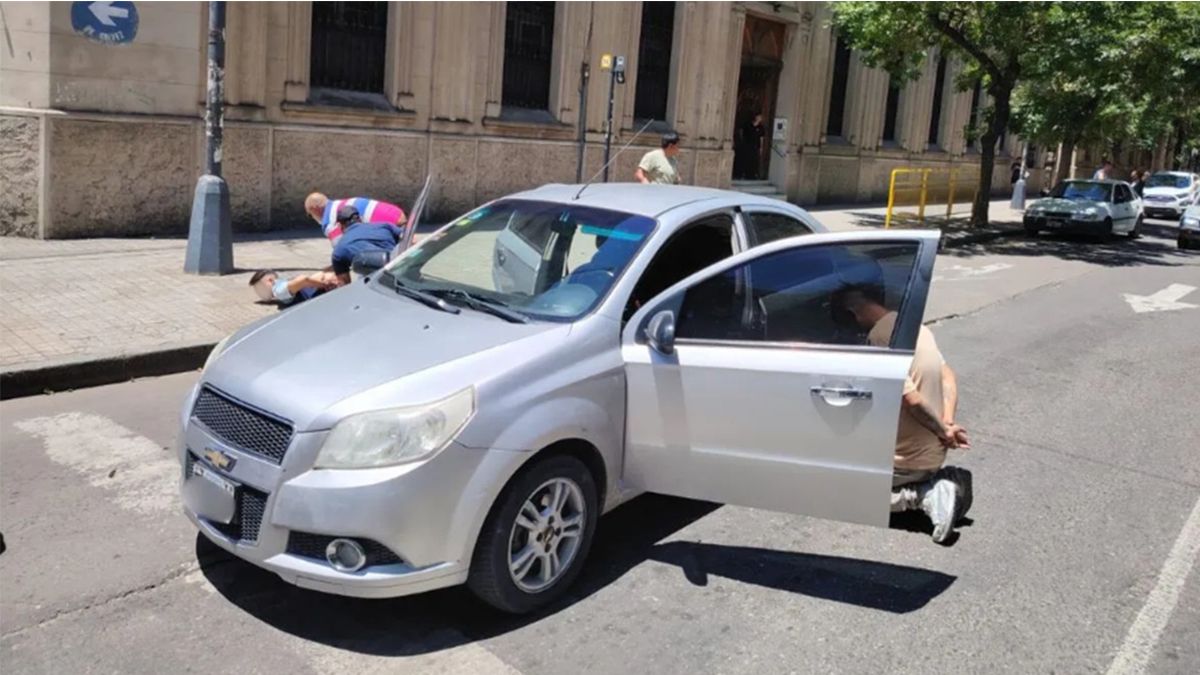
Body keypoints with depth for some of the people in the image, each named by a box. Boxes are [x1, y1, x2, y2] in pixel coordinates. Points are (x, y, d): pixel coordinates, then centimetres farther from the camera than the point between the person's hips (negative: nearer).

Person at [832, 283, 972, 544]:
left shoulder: (880, 339, -24)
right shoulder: (915, 327, 4)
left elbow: (912, 400, -27)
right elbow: (948, 378, 9)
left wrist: (944, 431, -12)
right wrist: (947, 425, -1)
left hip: (905, 460, -8)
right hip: (934, 455, 8)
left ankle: (923, 496, -6)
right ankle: (939, 485, 9)